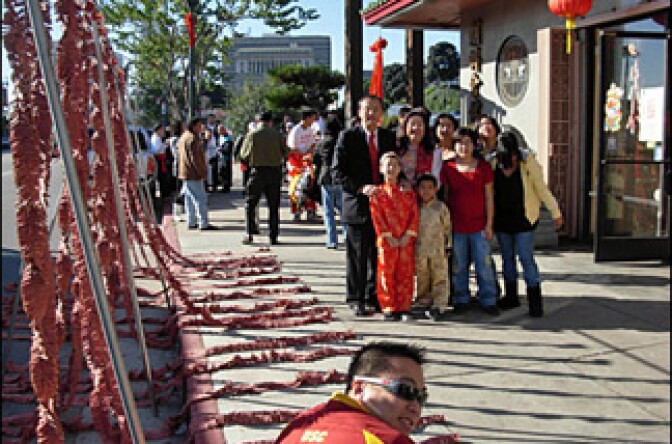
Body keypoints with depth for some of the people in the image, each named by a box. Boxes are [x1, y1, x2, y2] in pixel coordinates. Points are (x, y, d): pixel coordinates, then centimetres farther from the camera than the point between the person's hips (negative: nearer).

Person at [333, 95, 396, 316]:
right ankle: (356, 300, 14)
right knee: (357, 256, 3)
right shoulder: (348, 137, -2)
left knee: (378, 255, 9)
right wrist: (361, 188, -17)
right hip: (357, 205, -3)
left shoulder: (389, 137, 10)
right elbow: (338, 171, -6)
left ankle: (374, 296, 21)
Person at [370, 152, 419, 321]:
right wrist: (388, 236, -12)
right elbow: (377, 217, -5)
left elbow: (414, 215, 3)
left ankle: (404, 308, 13)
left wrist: (408, 235, -8)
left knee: (406, 274, 5)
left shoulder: (408, 192, 9)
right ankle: (389, 308, 8)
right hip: (386, 241, -2)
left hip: (406, 241, 2)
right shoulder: (377, 193, 2)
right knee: (386, 274, 0)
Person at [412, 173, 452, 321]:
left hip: (438, 250, -3)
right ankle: (423, 303, 21)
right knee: (422, 279, 10)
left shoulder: (441, 207, -2)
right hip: (419, 251, 3)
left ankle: (439, 306, 1)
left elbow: (448, 228, 2)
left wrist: (449, 247, 0)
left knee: (440, 279, -1)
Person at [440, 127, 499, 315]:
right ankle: (461, 300, 19)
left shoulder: (483, 167, 2)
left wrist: (489, 223, -1)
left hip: (479, 225, -1)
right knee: (459, 266, 8)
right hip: (456, 226, 1)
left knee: (484, 264, 0)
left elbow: (489, 197, 3)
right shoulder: (448, 168, 4)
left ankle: (488, 301, 10)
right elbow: (445, 196, 8)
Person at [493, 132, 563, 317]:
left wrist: (556, 213, -3)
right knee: (507, 258, 12)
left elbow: (542, 190, -3)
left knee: (526, 258, -7)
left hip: (524, 220, -4)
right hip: (502, 220, 4)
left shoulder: (528, 165, -9)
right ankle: (511, 297, 25)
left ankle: (535, 302, -1)